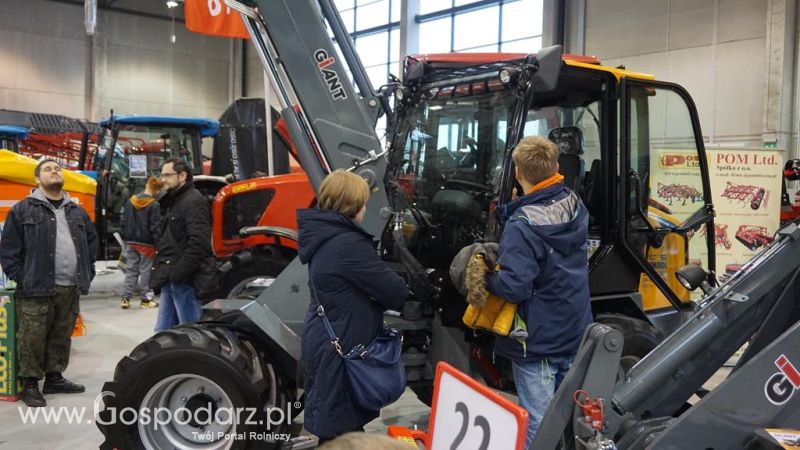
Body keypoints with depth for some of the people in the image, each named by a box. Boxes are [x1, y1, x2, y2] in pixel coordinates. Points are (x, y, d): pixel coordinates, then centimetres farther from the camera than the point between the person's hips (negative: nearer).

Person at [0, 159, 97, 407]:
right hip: (36, 289, -5)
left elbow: (91, 240, 25)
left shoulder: (76, 211, 15)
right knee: (32, 338, -1)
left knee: (61, 337, 13)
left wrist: (87, 273, 17)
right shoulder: (23, 210, 0)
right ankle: (30, 384, 12)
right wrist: (21, 279, -7)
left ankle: (54, 377, 27)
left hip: (70, 289, 5)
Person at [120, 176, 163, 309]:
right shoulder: (154, 205, -15)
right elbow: (154, 227, -17)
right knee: (145, 271, 4)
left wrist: (126, 238, 18)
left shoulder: (131, 201, 6)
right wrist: (158, 244, -12)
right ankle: (144, 299, 10)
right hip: (146, 243, -6)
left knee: (131, 269, 11)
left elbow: (124, 221, 11)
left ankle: (126, 298, 8)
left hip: (132, 241, 6)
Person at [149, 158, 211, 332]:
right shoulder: (172, 202, 21)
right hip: (170, 280, 10)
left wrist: (178, 272, -23)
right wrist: (162, 272, 15)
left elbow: (199, 243, -22)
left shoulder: (194, 201, -11)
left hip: (184, 280, -10)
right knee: (163, 331, 15)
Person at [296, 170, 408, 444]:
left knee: (338, 421, 24)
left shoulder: (324, 236, 7)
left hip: (326, 338, 10)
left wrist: (383, 301, 0)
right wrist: (403, 294, 4)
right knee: (339, 430, 3)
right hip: (339, 345, -10)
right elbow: (394, 290, -18)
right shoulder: (348, 244, -24)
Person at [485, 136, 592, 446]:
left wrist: (486, 278, -12)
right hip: (575, 333, 7)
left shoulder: (522, 225, -24)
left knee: (537, 424, 5)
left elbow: (514, 286, -31)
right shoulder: (575, 206, -1)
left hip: (538, 341, -7)